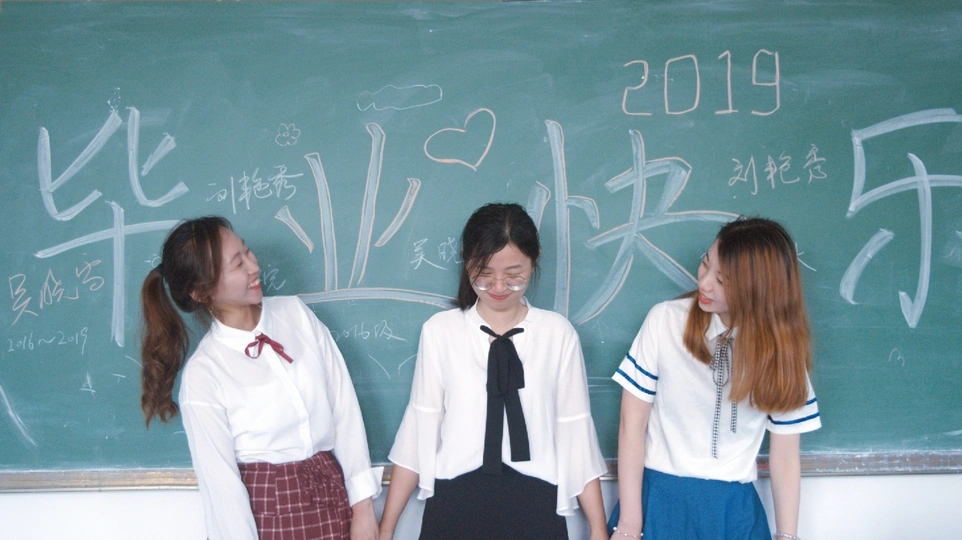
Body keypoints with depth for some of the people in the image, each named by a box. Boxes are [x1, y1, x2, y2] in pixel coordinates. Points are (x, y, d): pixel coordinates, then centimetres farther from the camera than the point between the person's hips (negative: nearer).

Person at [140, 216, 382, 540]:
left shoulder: (296, 313, -2)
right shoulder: (202, 375, -13)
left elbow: (344, 407, -2)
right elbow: (220, 480, -11)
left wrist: (363, 506, -6)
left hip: (332, 499, 4)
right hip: (263, 511, -4)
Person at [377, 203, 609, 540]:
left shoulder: (558, 333, -3)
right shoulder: (440, 332, -3)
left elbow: (575, 429, 1)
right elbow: (420, 425, 1)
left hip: (535, 506, 0)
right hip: (454, 504, 0)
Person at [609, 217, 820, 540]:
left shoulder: (781, 346, -3)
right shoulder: (666, 320, -10)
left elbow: (784, 455, 2)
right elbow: (632, 425, -7)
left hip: (735, 507, 2)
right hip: (661, 498, -1)